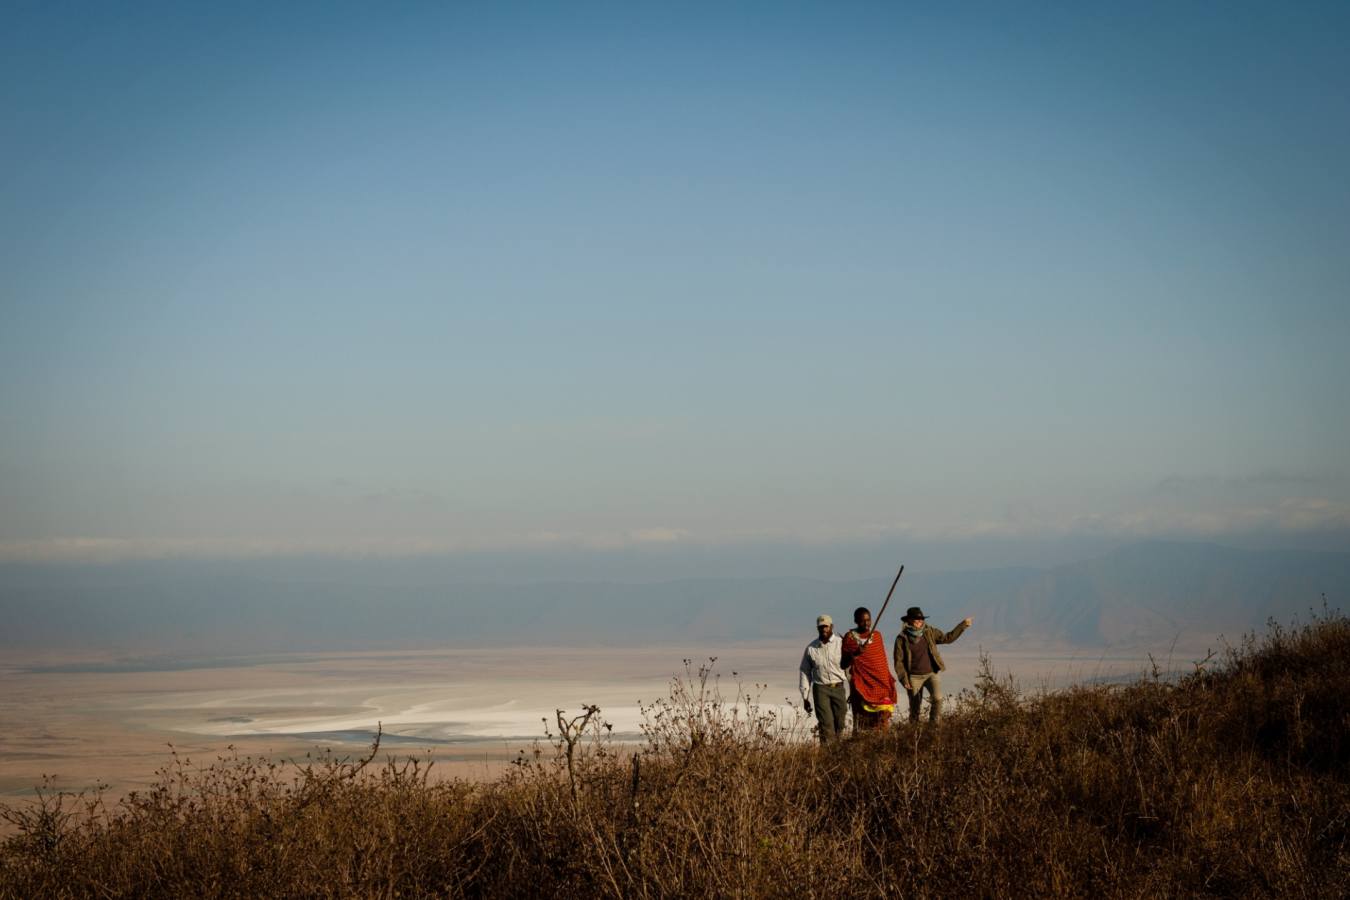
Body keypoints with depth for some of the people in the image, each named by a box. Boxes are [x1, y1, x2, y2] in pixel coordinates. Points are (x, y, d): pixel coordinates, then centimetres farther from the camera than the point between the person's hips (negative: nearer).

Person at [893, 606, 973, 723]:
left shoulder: (929, 632, 1)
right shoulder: (902, 638, -7)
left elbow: (948, 638, 7)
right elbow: (899, 661, -4)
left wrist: (963, 625, 0)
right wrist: (904, 680, -10)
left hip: (932, 673, 1)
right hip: (914, 677, -1)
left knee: (937, 698, -21)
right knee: (915, 706, 4)